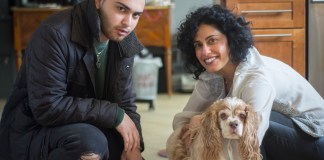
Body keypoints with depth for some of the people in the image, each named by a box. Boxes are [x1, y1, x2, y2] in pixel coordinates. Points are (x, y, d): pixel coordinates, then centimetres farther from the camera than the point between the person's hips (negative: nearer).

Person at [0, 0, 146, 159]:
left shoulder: (124, 42, -1)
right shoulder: (55, 33, -24)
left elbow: (124, 101, 3)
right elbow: (47, 107, -29)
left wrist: (132, 146, -16)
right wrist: (114, 114, -25)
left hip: (84, 129, 7)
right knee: (90, 141, -35)